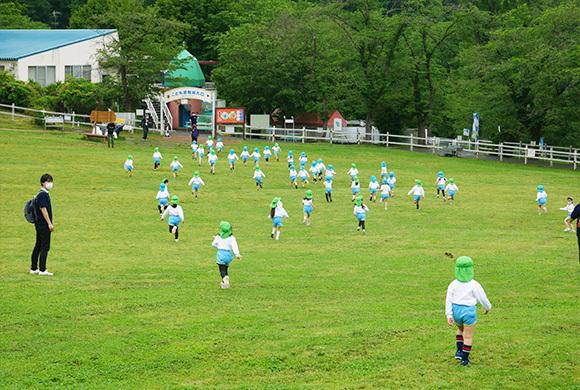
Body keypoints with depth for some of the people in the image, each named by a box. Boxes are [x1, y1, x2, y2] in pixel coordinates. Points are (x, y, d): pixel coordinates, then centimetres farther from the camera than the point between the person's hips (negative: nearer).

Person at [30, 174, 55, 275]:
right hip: (44, 225, -10)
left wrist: (49, 223, 23)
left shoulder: (45, 194, 16)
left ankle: (33, 268, 18)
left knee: (38, 246, 13)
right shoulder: (43, 194, -14)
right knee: (45, 247, -8)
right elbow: (43, 209, -19)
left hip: (39, 224, 10)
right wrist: (49, 223, -20)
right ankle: (42, 270, -9)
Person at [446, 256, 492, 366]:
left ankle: (459, 351, 24)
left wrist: (449, 316, -1)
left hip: (456, 311, 4)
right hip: (469, 312, -4)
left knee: (461, 329, 31)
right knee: (468, 336, 9)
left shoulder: (453, 285, -4)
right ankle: (465, 359, 13)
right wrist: (488, 308, 16)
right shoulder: (474, 285, -12)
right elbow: (483, 298, -3)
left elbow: (449, 300, -4)